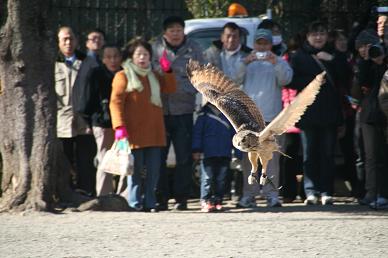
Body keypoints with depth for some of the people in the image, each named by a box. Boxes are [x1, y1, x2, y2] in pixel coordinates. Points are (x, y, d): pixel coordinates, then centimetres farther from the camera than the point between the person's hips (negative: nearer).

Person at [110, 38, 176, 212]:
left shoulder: (153, 77, 20)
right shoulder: (123, 76, -2)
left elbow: (170, 88, 17)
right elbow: (116, 102, -10)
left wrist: (168, 71, 4)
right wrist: (119, 126, -19)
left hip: (153, 132, 6)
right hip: (134, 132, -6)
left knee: (153, 170, 4)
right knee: (136, 169, -4)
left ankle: (149, 202, 10)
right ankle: (135, 203, 2)